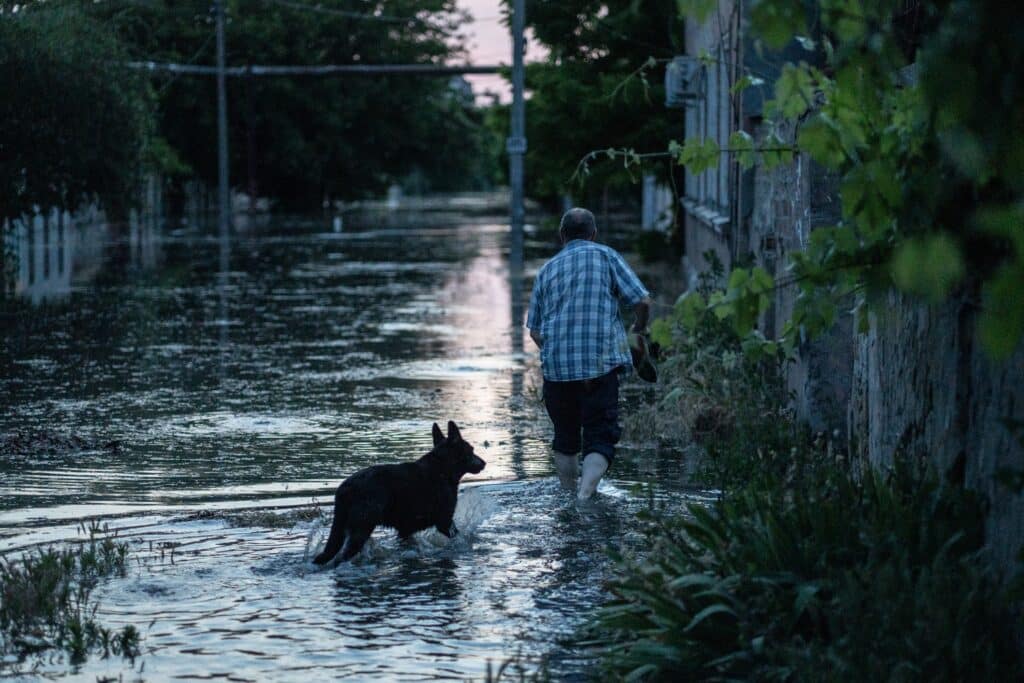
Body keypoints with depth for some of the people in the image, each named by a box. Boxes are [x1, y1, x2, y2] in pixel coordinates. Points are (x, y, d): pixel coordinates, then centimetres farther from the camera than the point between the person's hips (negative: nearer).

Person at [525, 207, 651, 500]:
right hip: (600, 365, -3)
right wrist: (640, 327, 17)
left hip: (556, 366, 3)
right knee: (600, 439, -2)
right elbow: (642, 301, -4)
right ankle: (585, 495, -21)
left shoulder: (547, 270, 13)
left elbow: (535, 331, 15)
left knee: (565, 439, 18)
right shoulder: (606, 257, 3)